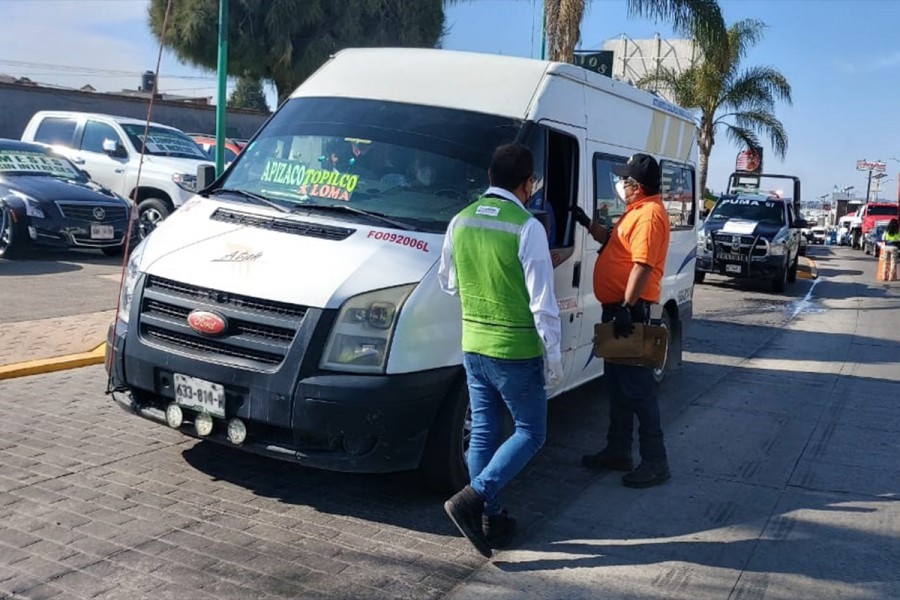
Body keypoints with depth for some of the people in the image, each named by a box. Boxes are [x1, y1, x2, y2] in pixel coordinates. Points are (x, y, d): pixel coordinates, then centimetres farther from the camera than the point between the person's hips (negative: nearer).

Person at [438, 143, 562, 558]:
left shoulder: (460, 222, 1)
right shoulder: (527, 228, -17)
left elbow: (447, 283, 14)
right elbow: (542, 303, -15)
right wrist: (554, 359, -7)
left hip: (473, 346, 6)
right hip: (517, 352, -6)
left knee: (483, 432, 15)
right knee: (530, 433, 9)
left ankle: (490, 517, 22)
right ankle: (473, 499, -3)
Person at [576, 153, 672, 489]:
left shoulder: (650, 214, -16)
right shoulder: (636, 211, 17)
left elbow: (643, 265, -25)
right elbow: (612, 241, 33)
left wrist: (626, 307, -28)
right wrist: (587, 224, 24)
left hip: (630, 308, -11)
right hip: (616, 306, 11)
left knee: (637, 386, -7)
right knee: (617, 384, 16)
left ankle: (655, 462, 0)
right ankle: (618, 451, 27)